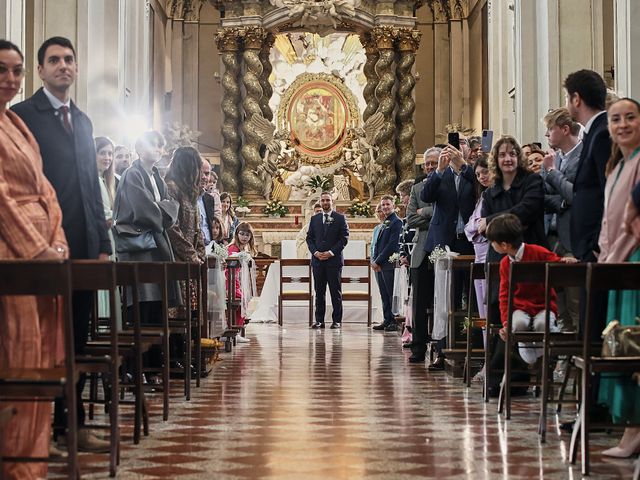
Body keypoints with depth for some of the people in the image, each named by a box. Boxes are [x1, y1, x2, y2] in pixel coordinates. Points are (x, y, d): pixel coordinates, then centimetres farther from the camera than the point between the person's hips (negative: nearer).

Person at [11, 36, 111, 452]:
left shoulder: (83, 121, 19)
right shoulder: (23, 115, -1)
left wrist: (103, 243, 12)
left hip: (83, 247, 6)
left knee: (76, 339, 8)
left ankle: (70, 423, 15)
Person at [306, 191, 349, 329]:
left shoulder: (340, 218, 2)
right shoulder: (314, 219, 13)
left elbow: (344, 238, -3)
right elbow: (309, 238, 11)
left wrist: (331, 252, -12)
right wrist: (315, 252, -6)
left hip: (334, 260, -3)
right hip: (317, 260, 3)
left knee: (335, 291, 0)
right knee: (319, 292, 5)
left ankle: (337, 320, 4)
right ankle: (319, 320, 8)